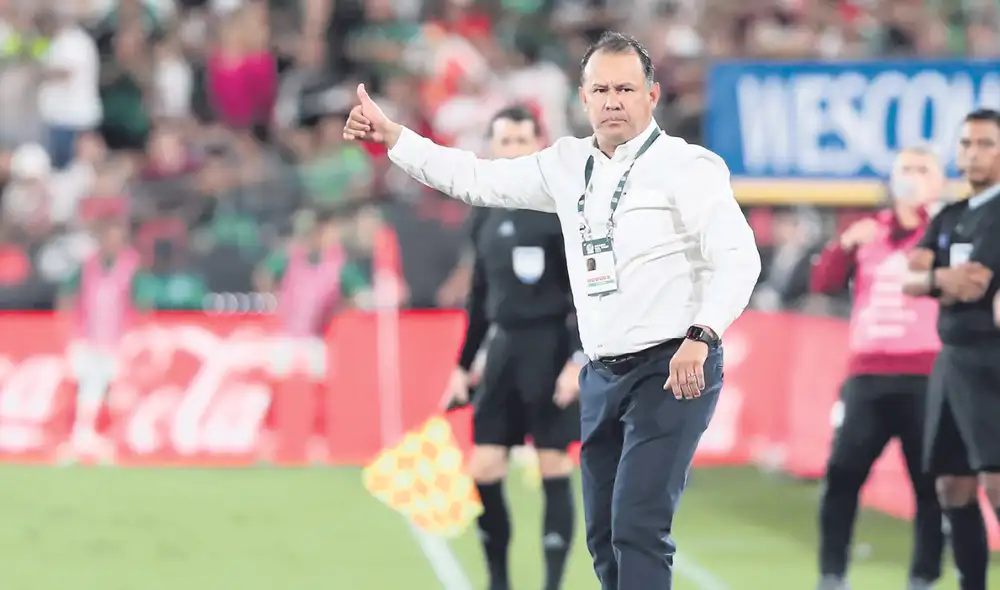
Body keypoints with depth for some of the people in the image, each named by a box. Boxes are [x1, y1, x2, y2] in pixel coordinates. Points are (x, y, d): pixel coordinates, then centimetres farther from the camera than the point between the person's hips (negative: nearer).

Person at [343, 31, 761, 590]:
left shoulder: (685, 165, -9)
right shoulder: (569, 164, 11)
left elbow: (738, 256, -16)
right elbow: (477, 180, 18)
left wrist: (701, 335, -29)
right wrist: (390, 136, 13)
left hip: (673, 370, -8)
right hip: (603, 374, 8)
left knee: (638, 527, -17)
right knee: (603, 535, 11)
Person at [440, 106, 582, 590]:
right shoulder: (487, 217, 11)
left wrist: (578, 359, -18)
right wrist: (462, 367, 17)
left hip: (552, 347, -5)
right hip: (504, 348, 5)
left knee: (553, 470, -3)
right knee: (483, 471, 0)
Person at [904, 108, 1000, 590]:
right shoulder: (949, 218, 17)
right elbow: (911, 282, 6)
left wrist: (931, 271, -3)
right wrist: (945, 280, -13)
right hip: (953, 357, 8)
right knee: (953, 489, 8)